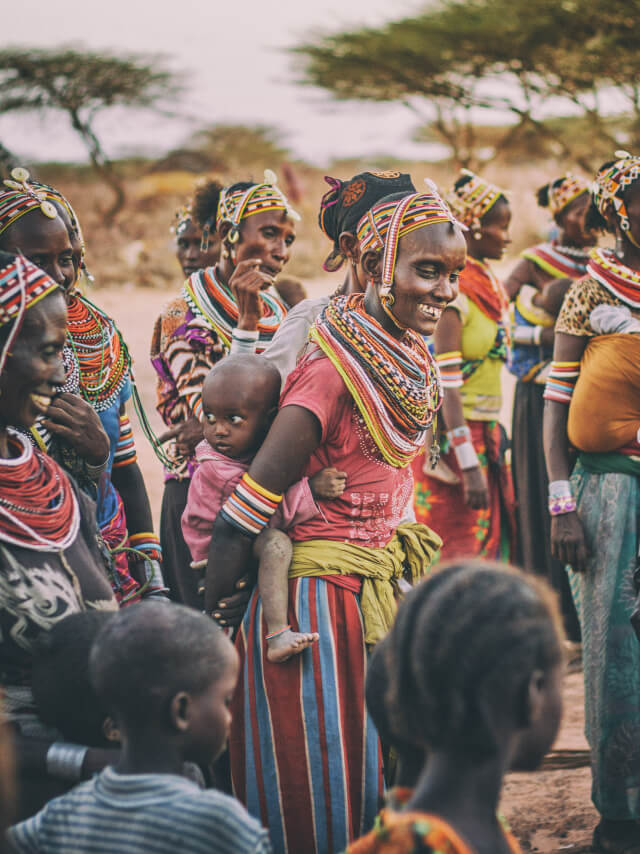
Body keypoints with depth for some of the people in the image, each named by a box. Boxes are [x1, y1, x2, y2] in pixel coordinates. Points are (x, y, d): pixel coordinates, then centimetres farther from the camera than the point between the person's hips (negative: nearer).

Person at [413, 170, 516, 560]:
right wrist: (468, 465, -23)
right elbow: (446, 386, -20)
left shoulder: (491, 285, 12)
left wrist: (495, 437, 17)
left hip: (487, 435, 9)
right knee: (459, 558, -4)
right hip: (455, 438, -9)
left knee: (492, 547, 10)